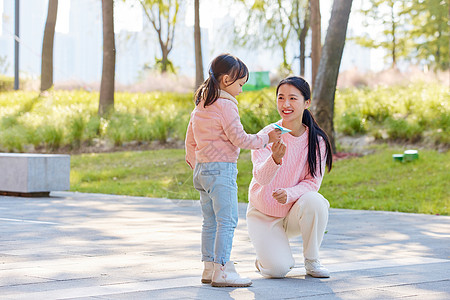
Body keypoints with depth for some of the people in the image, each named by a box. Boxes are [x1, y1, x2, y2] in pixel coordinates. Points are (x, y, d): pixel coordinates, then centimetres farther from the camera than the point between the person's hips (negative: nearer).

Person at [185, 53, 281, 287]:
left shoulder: (201, 105, 14)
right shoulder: (225, 105, -14)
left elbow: (190, 141, 20)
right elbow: (239, 139, -15)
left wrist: (195, 164, 28)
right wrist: (266, 138, -5)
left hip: (202, 170, 10)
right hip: (221, 170, -9)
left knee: (210, 222, 14)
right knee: (227, 220, -7)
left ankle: (209, 268, 17)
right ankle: (222, 270, -10)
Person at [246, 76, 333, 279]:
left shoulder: (317, 141, -10)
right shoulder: (267, 135, -16)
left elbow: (313, 182, -10)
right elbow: (261, 178, -29)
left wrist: (289, 194, -31)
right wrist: (275, 159, -52)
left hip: (295, 213, 2)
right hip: (264, 215, -2)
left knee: (313, 201, -34)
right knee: (277, 269, -24)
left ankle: (311, 260, -10)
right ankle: (265, 256, 16)